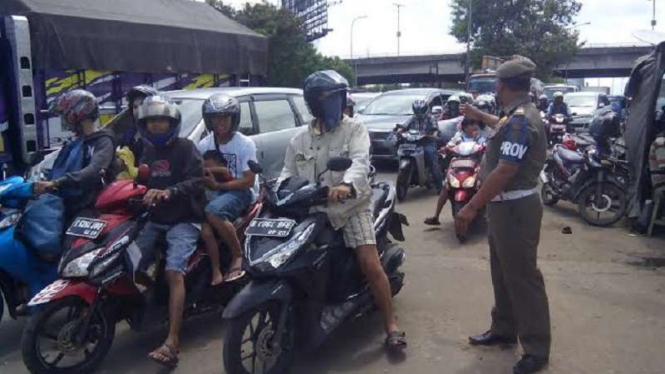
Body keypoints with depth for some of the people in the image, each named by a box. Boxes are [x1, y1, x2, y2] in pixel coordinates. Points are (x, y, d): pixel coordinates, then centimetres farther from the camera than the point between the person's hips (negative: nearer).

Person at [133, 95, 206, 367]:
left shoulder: (185, 147, -1)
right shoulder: (146, 152, 19)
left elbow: (196, 181, -16)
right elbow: (140, 184, 19)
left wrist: (168, 192, -32)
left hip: (183, 220, -6)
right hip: (153, 220, 6)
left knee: (173, 272, -25)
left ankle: (172, 342, -32)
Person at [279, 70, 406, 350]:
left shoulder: (354, 129, -2)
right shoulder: (300, 139, 10)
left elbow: (360, 161, -19)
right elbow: (289, 172, 10)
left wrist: (347, 184, -41)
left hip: (352, 206, -3)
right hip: (312, 210, 4)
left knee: (370, 264, -14)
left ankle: (391, 325, -1)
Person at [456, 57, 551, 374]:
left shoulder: (521, 120, -22)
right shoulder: (518, 115, 11)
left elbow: (505, 172, -28)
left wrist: (471, 207, -26)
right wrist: (480, 116, 46)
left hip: (516, 209, -11)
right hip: (505, 206, 11)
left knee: (522, 277, -3)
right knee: (503, 272, 19)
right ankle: (504, 329, 33)